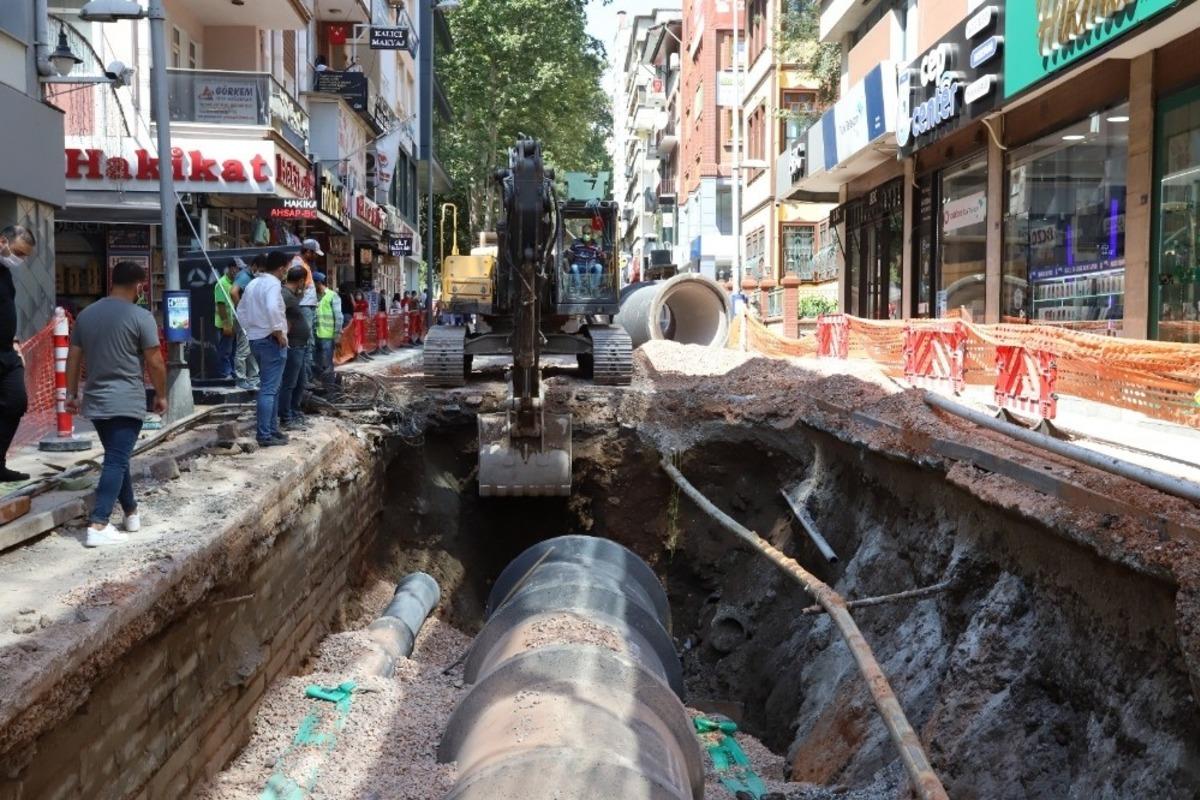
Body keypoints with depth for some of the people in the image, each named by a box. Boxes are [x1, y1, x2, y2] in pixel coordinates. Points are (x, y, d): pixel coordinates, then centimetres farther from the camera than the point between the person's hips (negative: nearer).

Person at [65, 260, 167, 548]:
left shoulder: (86, 314, 9)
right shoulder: (141, 317, -10)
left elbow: (73, 358, 12)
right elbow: (155, 363, -9)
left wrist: (72, 394, 20)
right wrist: (161, 395, 3)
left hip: (95, 401, 7)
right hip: (126, 403, -7)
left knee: (117, 458, 19)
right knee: (116, 462, -7)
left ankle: (132, 513, 29)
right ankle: (98, 526, -12)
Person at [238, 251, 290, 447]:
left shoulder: (253, 284, 13)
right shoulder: (273, 284, -14)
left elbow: (241, 310, 20)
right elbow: (272, 309, -31)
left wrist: (251, 328, 19)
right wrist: (279, 332, -21)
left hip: (255, 339, 9)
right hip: (271, 340, -9)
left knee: (270, 386, 18)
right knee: (269, 389, -6)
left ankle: (272, 429, 24)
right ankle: (265, 434, -5)